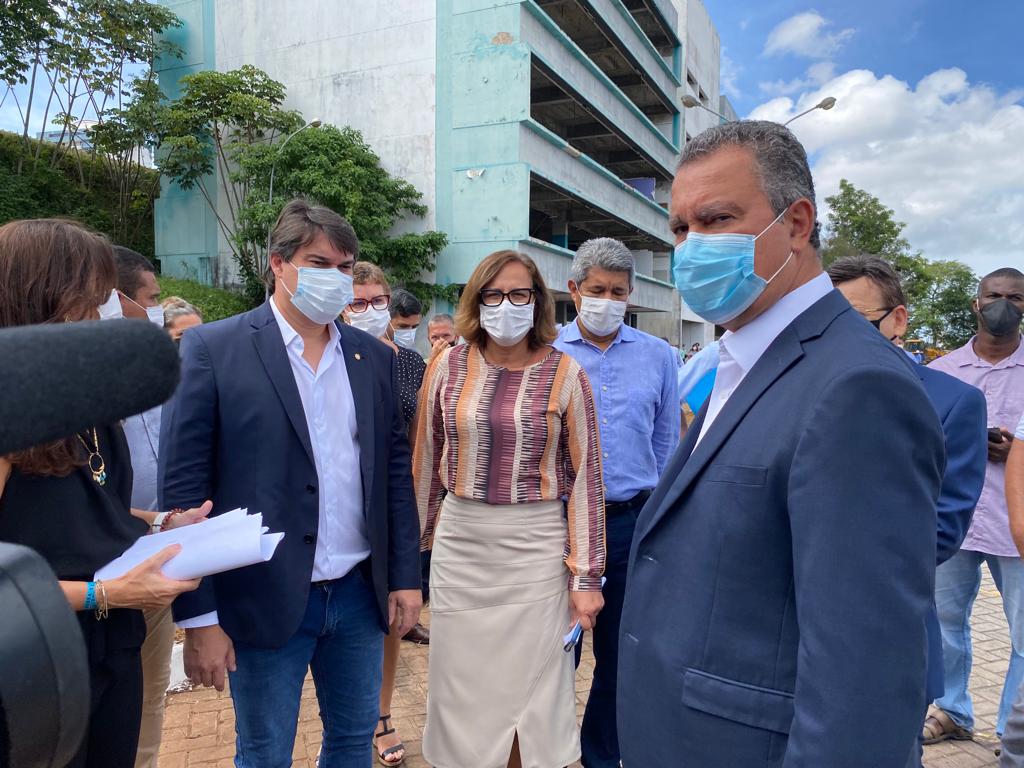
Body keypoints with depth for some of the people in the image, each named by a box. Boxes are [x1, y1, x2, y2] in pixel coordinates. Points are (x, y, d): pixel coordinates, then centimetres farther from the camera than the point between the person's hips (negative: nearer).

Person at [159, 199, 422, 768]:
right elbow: (183, 487, -9)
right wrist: (198, 618, -10)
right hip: (265, 599, -3)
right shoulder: (213, 349, -8)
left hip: (360, 593, 4)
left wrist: (406, 576, 5)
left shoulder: (375, 358, 5)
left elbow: (396, 472, 7)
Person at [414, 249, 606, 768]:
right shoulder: (448, 366, 0)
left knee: (532, 684, 10)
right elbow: (427, 459, 10)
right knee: (462, 687, 13)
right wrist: (424, 536, 15)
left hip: (536, 547, -2)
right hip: (459, 543, 2)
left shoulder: (565, 374, -5)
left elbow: (584, 474, -4)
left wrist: (586, 576, -4)